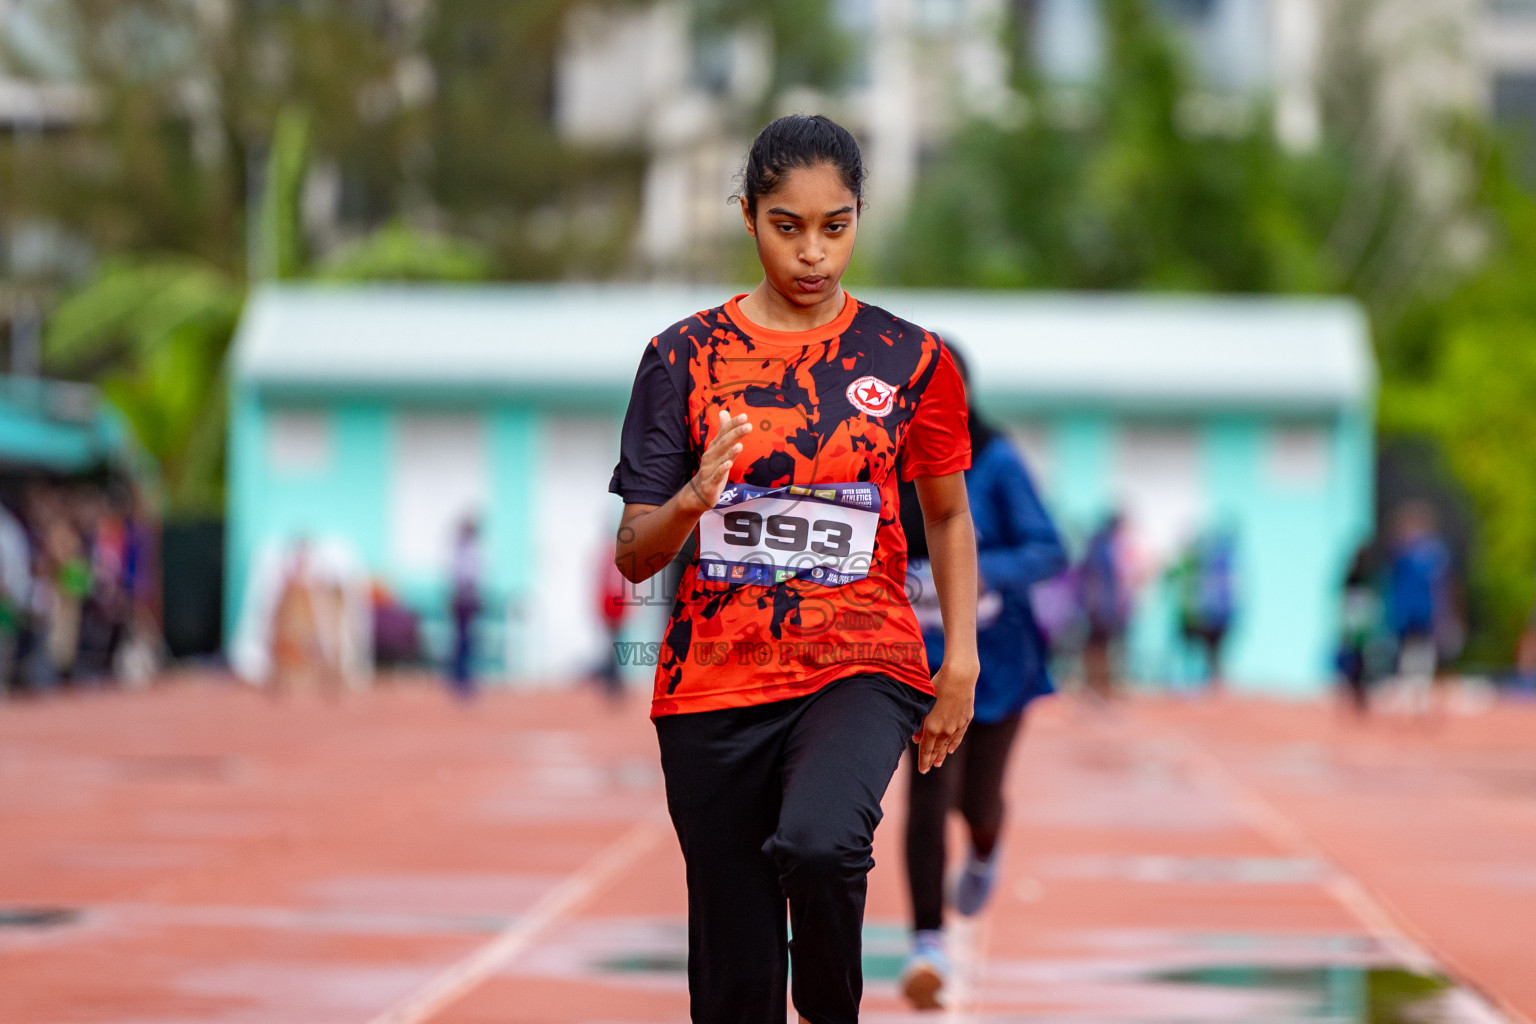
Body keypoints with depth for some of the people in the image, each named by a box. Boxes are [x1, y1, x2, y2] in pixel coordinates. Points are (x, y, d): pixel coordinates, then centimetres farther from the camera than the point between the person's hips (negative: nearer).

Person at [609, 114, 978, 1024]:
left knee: (817, 843, -32)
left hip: (861, 666, -1)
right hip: (715, 683, 1)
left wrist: (962, 659, 6)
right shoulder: (686, 356, 2)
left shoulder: (911, 360, 3)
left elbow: (949, 513, 17)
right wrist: (691, 501, -19)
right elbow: (634, 557, 2)